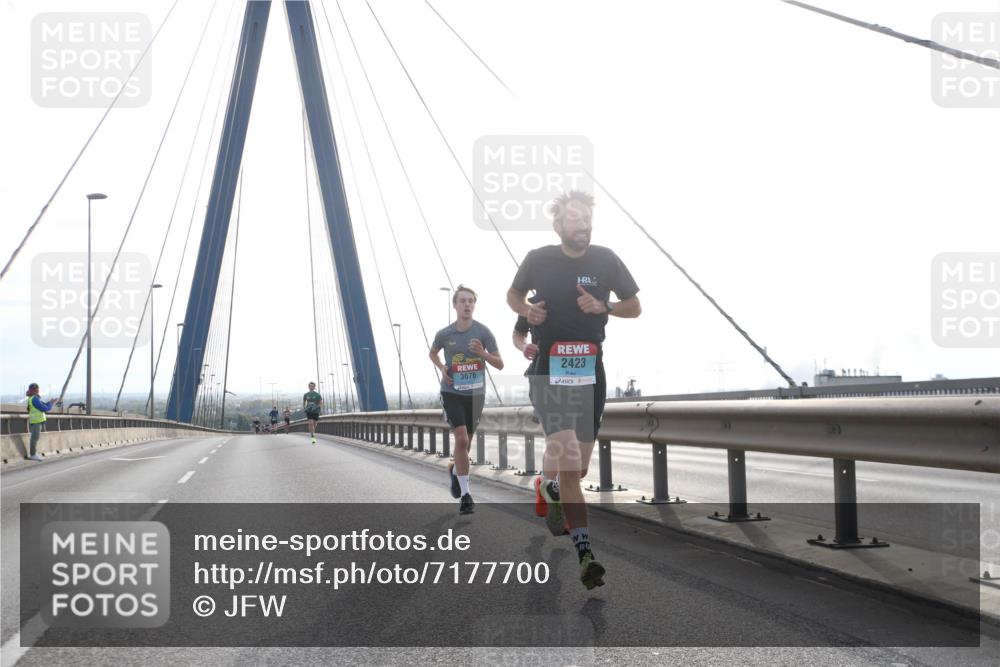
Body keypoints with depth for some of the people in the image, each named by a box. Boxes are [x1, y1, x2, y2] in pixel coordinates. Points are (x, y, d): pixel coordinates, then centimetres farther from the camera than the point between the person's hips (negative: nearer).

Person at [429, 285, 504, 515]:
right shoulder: (444, 334, -6)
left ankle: (455, 470, 49)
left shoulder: (483, 332, -8)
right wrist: (441, 368, -5)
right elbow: (432, 353, 15)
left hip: (475, 394, 2)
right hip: (452, 394, -2)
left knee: (466, 443, 15)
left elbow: (500, 365, -6)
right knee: (461, 439, -17)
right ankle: (465, 495, -11)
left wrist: (482, 353, -24)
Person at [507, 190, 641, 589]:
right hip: (548, 372, -3)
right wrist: (525, 310, -7)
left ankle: (550, 489, 50)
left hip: (590, 373, 3)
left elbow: (634, 307, 9)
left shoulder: (605, 260, 1)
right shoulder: (539, 260, -2)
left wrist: (603, 306, -11)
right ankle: (584, 553, -14)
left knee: (577, 467, 14)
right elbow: (514, 294, 16)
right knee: (568, 463, -18)